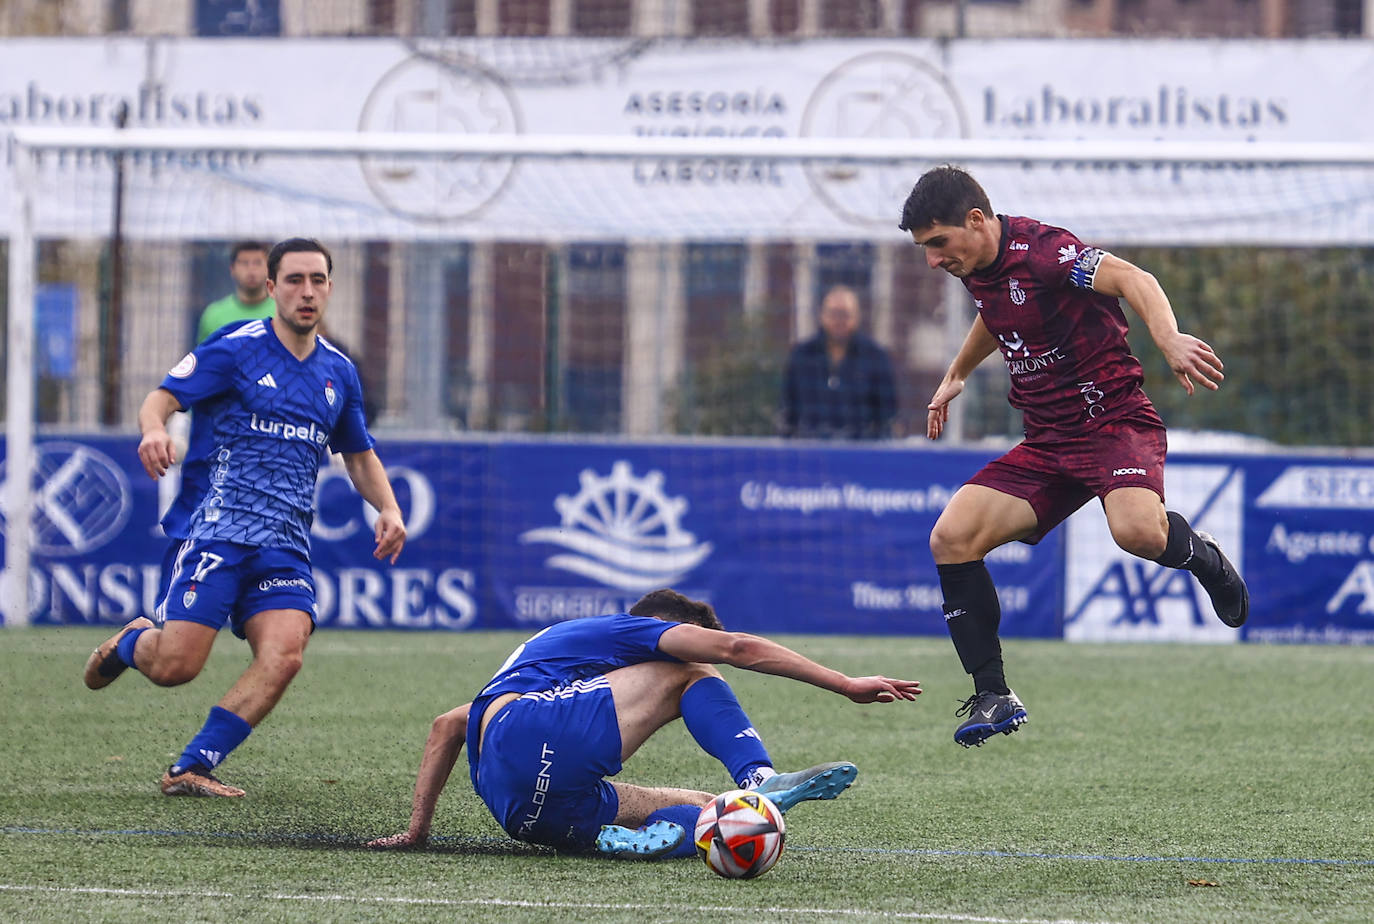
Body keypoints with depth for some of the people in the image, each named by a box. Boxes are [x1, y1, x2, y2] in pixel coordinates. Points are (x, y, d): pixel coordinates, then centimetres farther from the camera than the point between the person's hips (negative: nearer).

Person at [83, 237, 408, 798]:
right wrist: (154, 430, -29)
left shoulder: (338, 372, 15)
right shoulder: (234, 350, -1)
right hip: (221, 531, -4)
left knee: (283, 655, -22)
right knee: (175, 667, -14)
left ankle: (190, 769, -15)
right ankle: (132, 642, 25)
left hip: (286, 548, 4)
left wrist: (388, 508, 8)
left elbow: (359, 456, 26)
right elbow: (160, 399, -6)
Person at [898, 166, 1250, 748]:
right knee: (951, 538, -10)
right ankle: (994, 698, -4)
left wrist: (1168, 338, -50)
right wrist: (956, 375, 49)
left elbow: (1132, 280, -32)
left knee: (1137, 531, -37)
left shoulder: (1039, 251, -18)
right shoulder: (978, 267, 9)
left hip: (1114, 421, -8)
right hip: (1045, 443, 8)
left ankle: (1199, 554, 1)